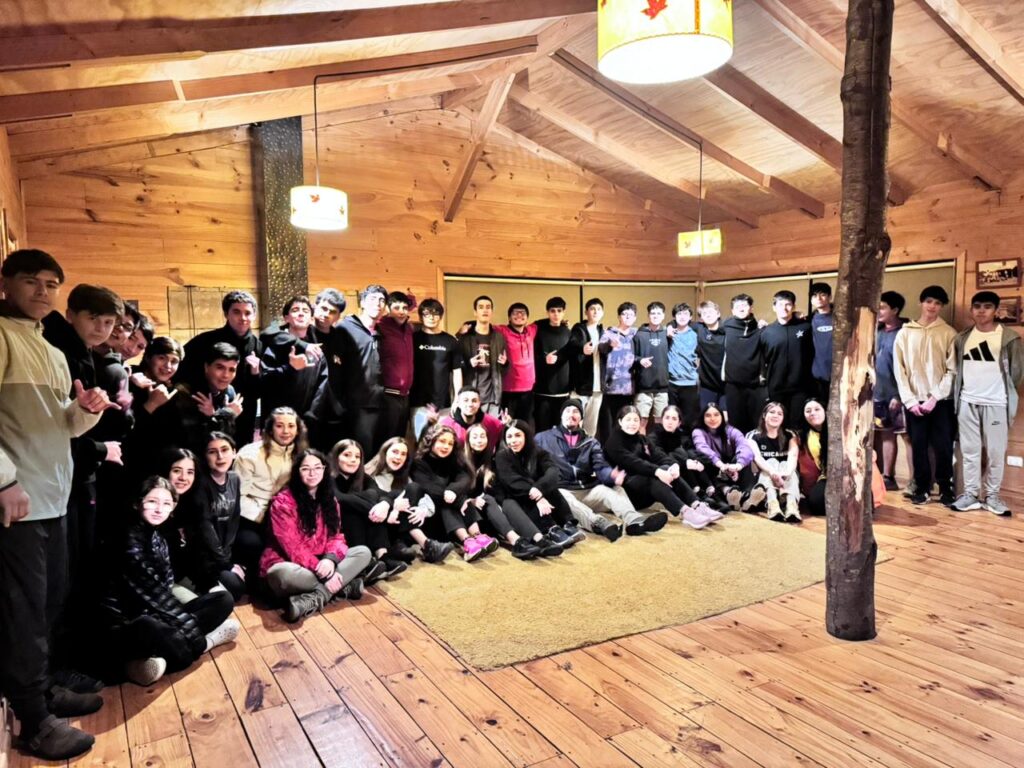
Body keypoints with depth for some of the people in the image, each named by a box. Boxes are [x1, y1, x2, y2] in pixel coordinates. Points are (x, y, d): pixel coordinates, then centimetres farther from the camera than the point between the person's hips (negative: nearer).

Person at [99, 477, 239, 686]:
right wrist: (194, 632, -17)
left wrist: (184, 622, -16)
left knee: (224, 600, -2)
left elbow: (165, 587, 3)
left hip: (157, 614, 8)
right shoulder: (130, 540, -15)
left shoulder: (158, 537, 10)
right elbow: (152, 594, -18)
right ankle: (205, 641, -6)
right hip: (127, 624, -8)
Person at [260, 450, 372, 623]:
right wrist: (322, 572, -25)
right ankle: (344, 586, -25)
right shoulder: (283, 502, -11)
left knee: (363, 552, -12)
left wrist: (330, 559, -22)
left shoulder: (329, 500, 9)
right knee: (284, 574, -42)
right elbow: (292, 547, -17)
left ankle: (314, 600, -29)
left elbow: (336, 537, 3)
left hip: (320, 564, 7)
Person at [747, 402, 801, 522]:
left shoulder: (789, 436, 7)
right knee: (772, 461, -26)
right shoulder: (754, 437, 2)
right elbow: (757, 457, -19)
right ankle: (772, 504, -55)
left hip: (786, 480, 1)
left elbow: (793, 456, -14)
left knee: (785, 465, -26)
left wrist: (787, 472, -38)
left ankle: (791, 504, -56)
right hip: (764, 479, -1)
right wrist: (772, 472, -41)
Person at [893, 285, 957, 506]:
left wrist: (935, 397, -11)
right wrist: (910, 400, -6)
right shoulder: (905, 333, 5)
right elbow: (899, 369, 1)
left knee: (943, 446, 2)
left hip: (942, 401, -1)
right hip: (914, 400, 1)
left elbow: (952, 370, -3)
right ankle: (922, 488, 17)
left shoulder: (949, 333, 2)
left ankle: (945, 488, 17)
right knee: (919, 446, 5)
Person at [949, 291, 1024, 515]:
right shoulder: (962, 338, 8)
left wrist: (1005, 395, 5)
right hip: (967, 403, 3)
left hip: (996, 403, -3)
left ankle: (992, 495, 14)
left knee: (996, 452, 3)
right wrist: (957, 396, 7)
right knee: (969, 450, 6)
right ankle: (971, 494, 14)